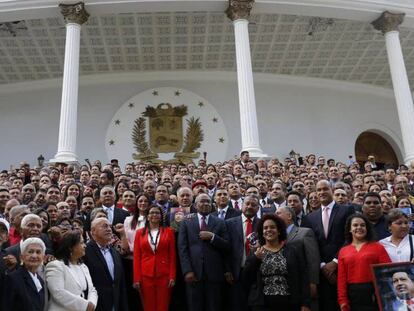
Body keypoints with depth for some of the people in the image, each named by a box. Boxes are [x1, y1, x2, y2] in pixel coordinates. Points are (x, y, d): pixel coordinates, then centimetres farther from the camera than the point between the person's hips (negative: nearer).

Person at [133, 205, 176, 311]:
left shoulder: (169, 231, 5)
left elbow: (172, 256, 3)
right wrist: (136, 278, -3)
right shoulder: (140, 233, 6)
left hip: (164, 275, -1)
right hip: (146, 275, 1)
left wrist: (172, 276, -5)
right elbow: (136, 257, 4)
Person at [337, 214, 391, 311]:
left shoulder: (377, 247, 3)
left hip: (374, 294, -2)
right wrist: (343, 300, -2)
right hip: (352, 295, 2)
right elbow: (341, 278, 5)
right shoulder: (343, 251, 7)